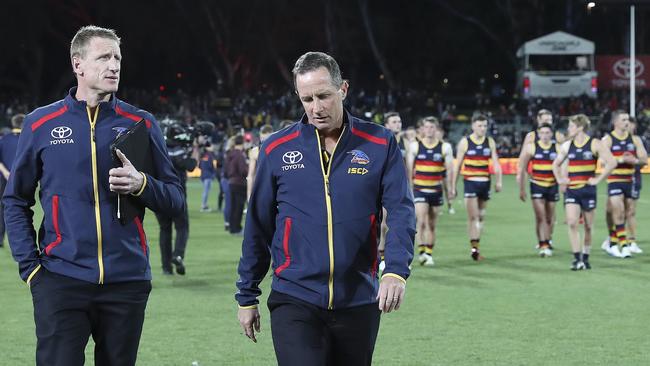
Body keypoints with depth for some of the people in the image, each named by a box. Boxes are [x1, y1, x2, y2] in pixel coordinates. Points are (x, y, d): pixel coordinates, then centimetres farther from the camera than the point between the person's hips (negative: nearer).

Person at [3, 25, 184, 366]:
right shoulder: (41, 124, 3)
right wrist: (29, 265, -1)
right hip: (61, 282, -2)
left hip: (127, 282, 2)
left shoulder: (142, 124, 6)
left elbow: (174, 200, 8)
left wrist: (141, 185, -13)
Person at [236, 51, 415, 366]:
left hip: (359, 302, 1)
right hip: (294, 302, -1)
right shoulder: (277, 150, 2)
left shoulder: (380, 145, 1)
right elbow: (257, 226, 8)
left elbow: (401, 212, -6)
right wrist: (246, 297, 9)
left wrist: (395, 271, -23)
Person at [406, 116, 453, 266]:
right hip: (419, 190, -2)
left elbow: (449, 170, 5)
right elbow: (409, 169, 4)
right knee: (421, 221, -16)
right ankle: (422, 252, -16)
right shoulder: (414, 146, 2)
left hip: (436, 191, 2)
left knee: (432, 225, 8)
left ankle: (429, 254, 17)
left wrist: (450, 189, 0)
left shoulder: (445, 147, 3)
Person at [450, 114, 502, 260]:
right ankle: (475, 248, -14)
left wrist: (498, 181, -10)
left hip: (484, 182, 4)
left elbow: (496, 163, 4)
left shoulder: (490, 142, 8)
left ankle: (475, 247, 20)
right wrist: (453, 187, 2)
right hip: (470, 182, -4)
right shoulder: (465, 142, -1)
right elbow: (457, 166, 3)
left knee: (481, 217, 10)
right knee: (473, 216, -11)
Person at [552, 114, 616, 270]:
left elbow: (611, 162, -11)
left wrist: (598, 179, -12)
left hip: (587, 189, -3)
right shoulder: (567, 146, 9)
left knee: (588, 226, 6)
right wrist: (559, 180, 9)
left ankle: (585, 258, 19)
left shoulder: (594, 144, -4)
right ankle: (577, 258, -12)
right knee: (572, 223, -13)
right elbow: (556, 164, 24)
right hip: (571, 190, 3)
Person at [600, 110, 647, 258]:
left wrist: (635, 160, -17)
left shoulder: (635, 139, 8)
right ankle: (624, 245, -10)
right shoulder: (608, 140, -4)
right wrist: (621, 160, -24)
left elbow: (644, 159, 4)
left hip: (629, 180, 5)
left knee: (625, 212, 8)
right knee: (618, 211, -12)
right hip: (614, 180, -5)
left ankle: (612, 241, 22)